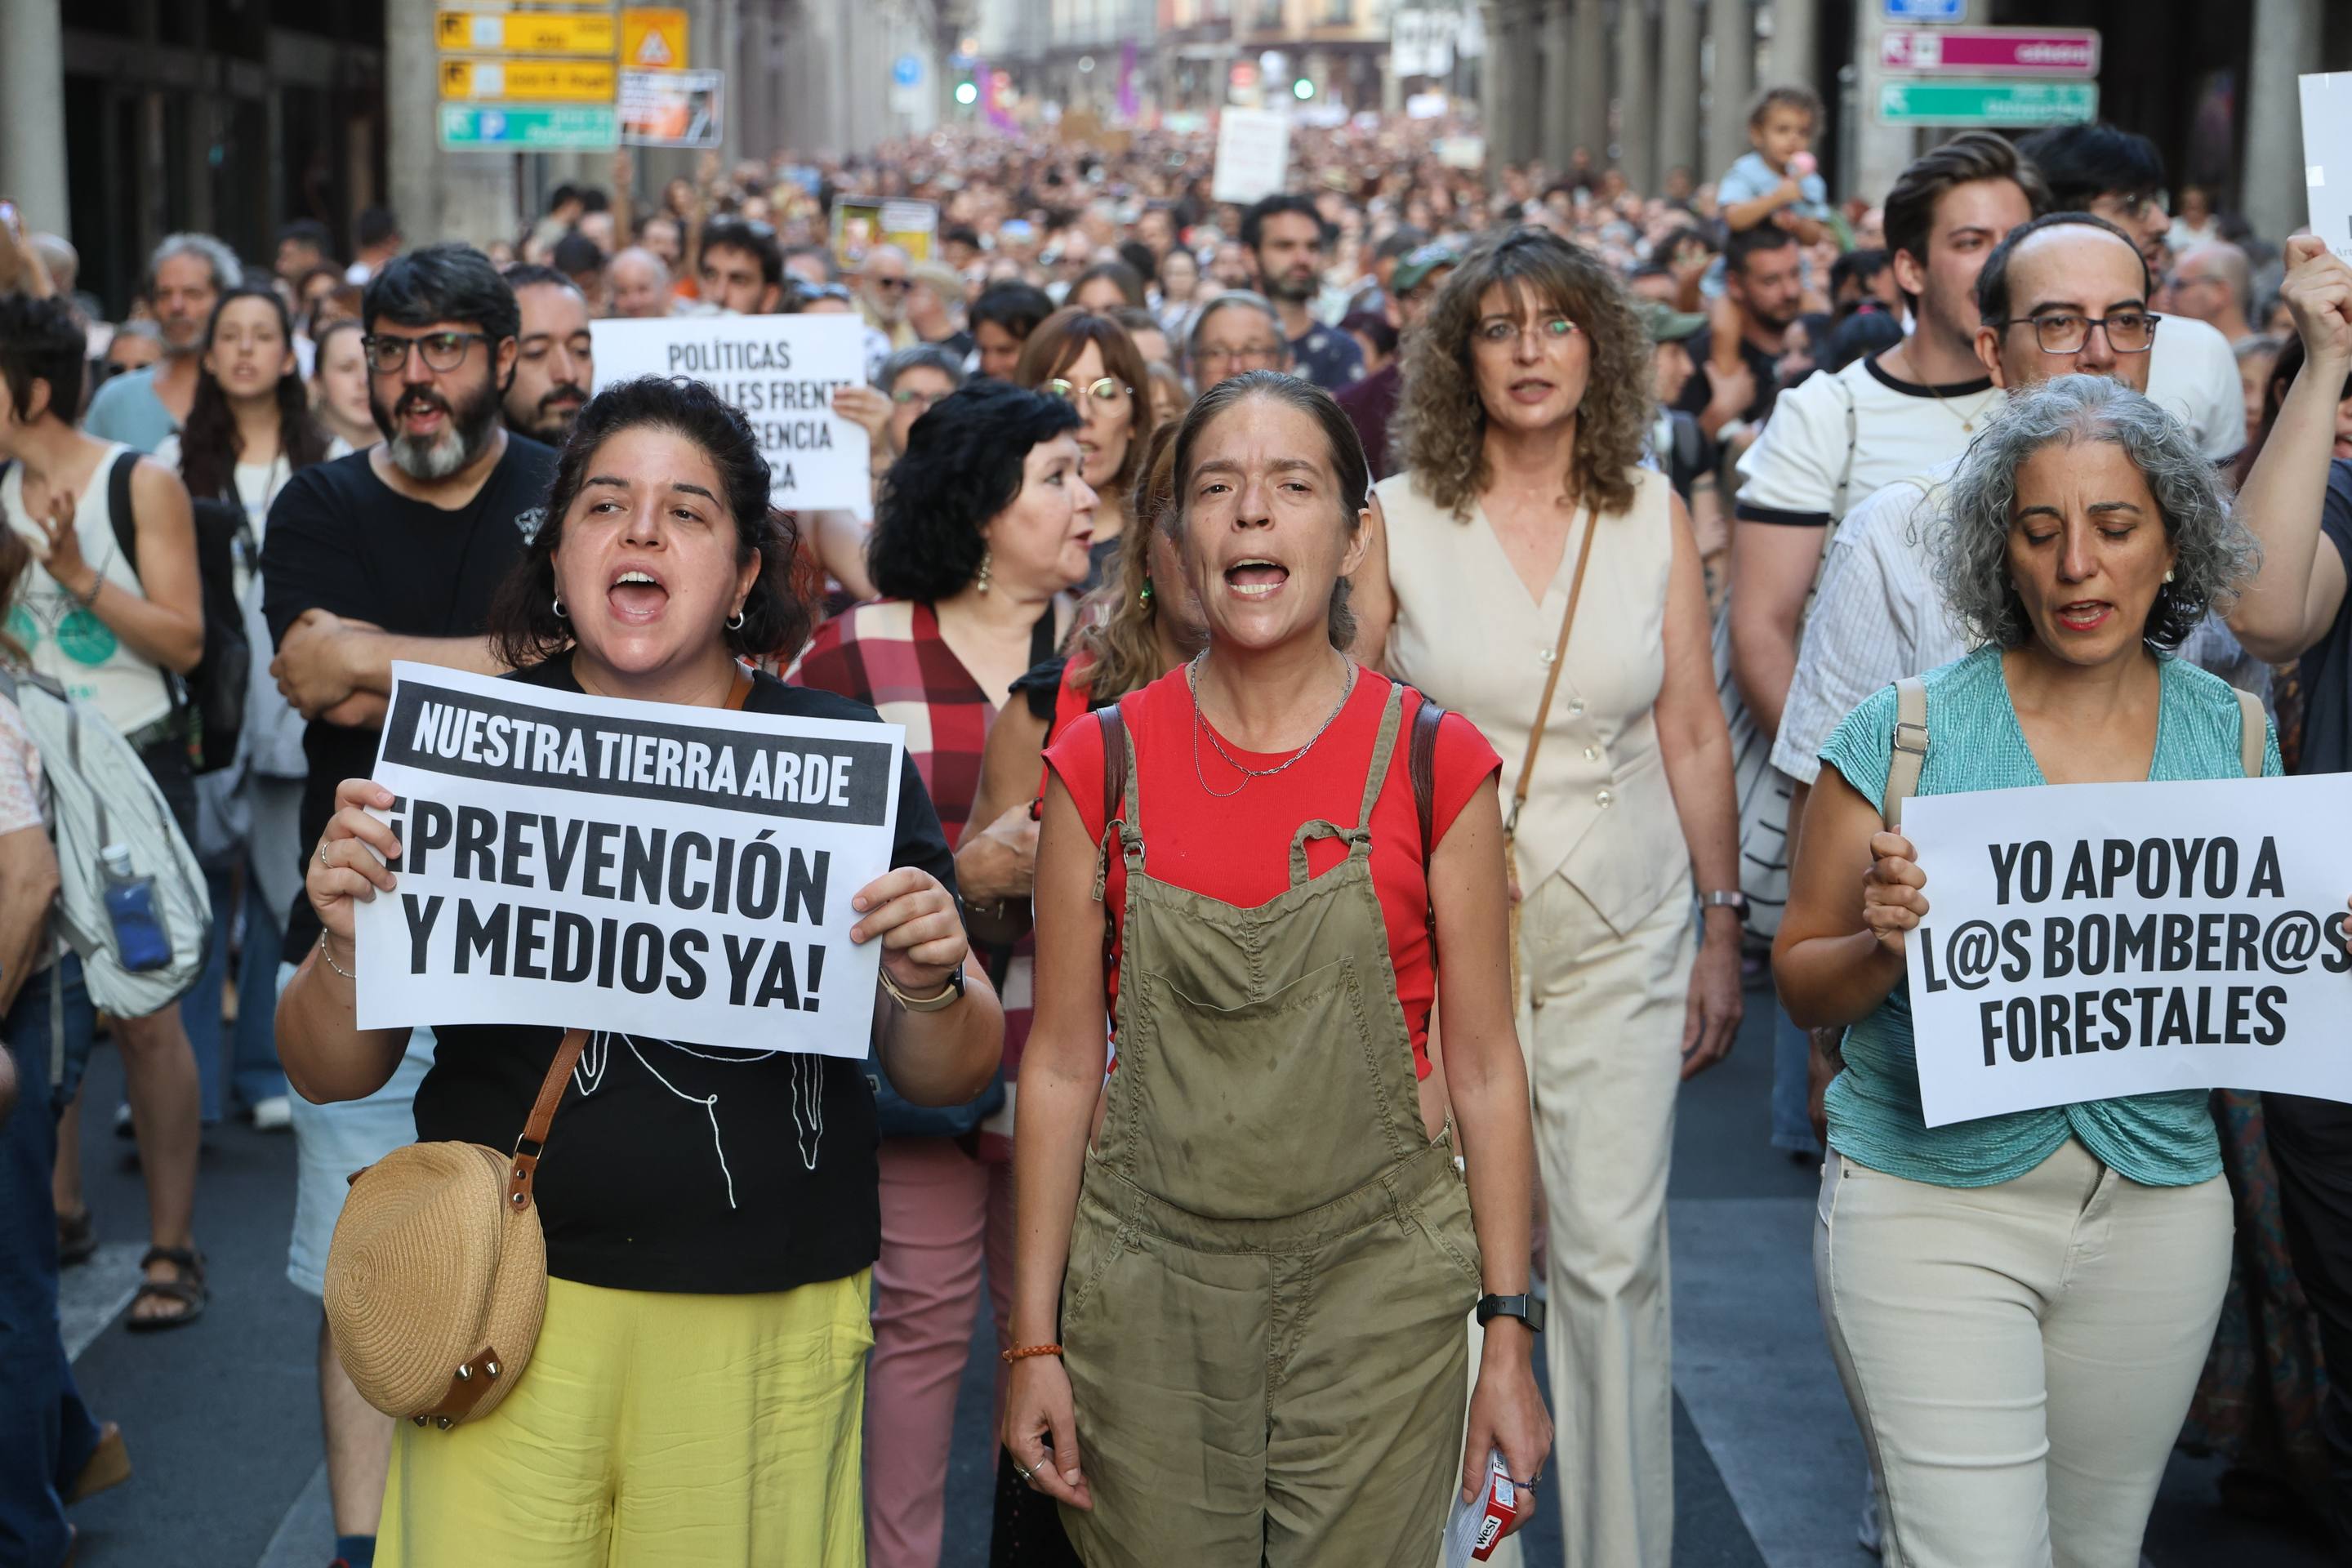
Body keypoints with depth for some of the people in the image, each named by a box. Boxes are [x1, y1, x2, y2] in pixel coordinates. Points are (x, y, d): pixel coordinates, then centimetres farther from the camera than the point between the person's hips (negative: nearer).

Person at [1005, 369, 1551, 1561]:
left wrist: (1509, 1334, -2)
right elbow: (1061, 1064, 3)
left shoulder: (1435, 764, -3)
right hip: (1150, 1294, 1)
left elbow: (1483, 1065, 1)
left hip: (1377, 1285, -1)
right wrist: (1033, 1338, 1)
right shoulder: (1103, 768, -1)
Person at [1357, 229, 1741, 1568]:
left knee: (1617, 1256, 2)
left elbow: (1693, 733, 6)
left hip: (1620, 932, 1)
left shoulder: (1653, 510, 2)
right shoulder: (1397, 518, -2)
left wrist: (1724, 926, 6)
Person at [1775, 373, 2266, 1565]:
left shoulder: (2228, 737, 2)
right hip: (1934, 1206, -3)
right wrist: (1885, 942, -22)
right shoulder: (1909, 730, -7)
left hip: (2158, 1208, 3)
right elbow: (1801, 984, -1)